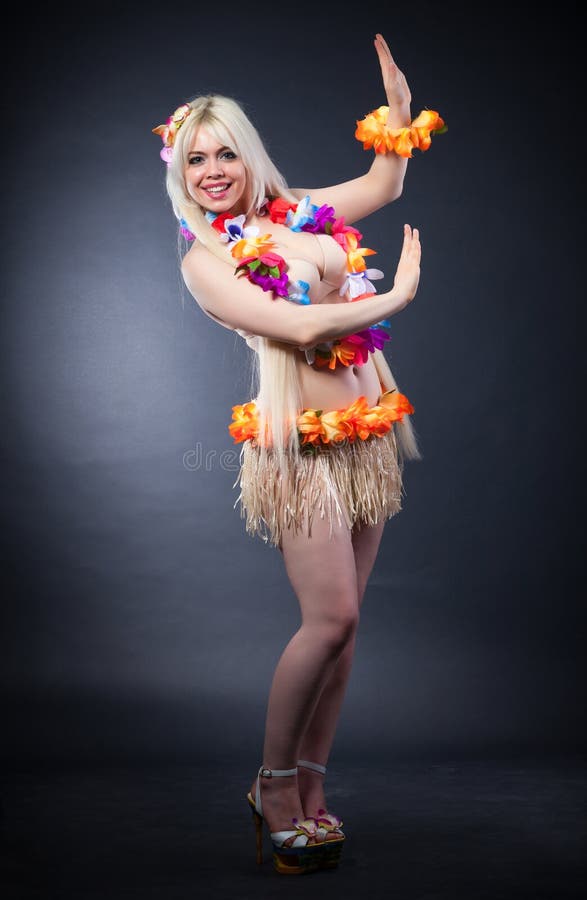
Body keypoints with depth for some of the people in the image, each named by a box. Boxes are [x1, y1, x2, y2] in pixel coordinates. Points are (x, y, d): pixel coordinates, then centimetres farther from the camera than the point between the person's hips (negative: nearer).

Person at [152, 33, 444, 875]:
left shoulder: (300, 211, 11)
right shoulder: (206, 261, -5)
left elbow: (383, 183, 29)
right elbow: (297, 326, -17)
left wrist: (399, 104, 17)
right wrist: (396, 296, -9)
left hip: (366, 432, 6)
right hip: (300, 441, -5)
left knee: (342, 622, 5)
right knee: (331, 618, -13)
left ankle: (310, 787, 16)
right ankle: (274, 785, 7)